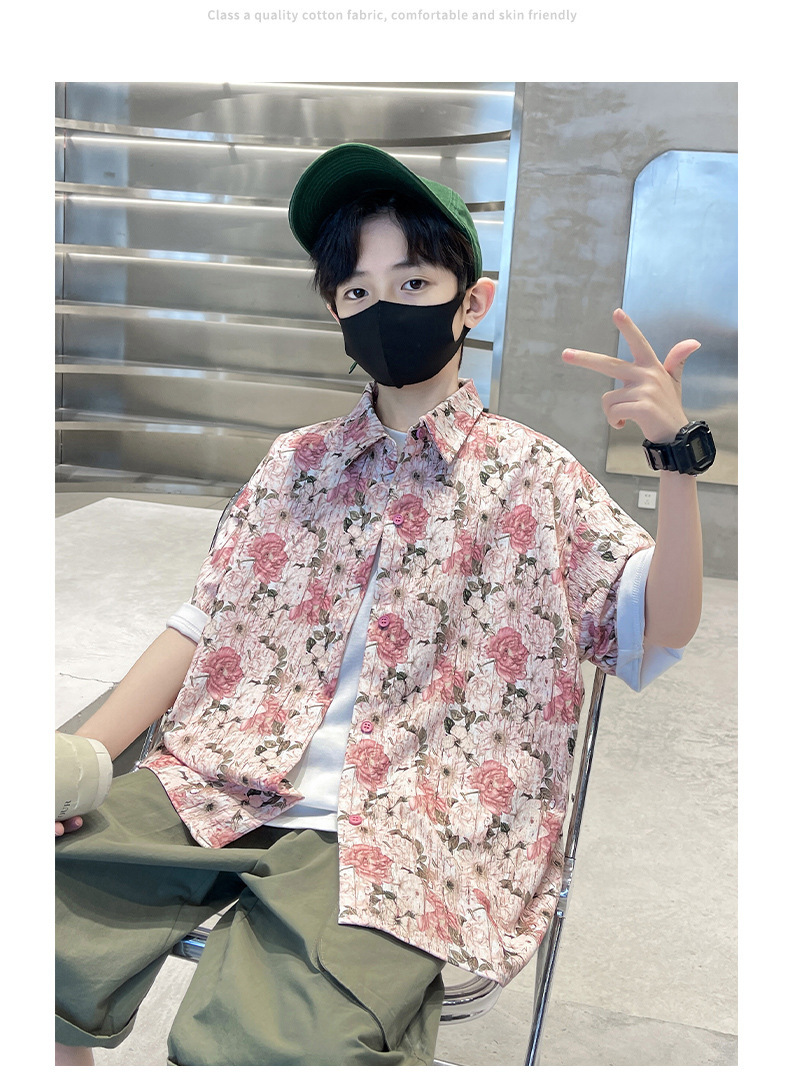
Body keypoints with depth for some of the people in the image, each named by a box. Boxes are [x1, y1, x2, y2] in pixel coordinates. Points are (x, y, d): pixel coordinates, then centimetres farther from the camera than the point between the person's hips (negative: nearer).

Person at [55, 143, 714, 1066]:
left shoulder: (529, 475, 4)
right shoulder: (297, 462, 14)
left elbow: (664, 627, -3)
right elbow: (201, 628, 10)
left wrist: (676, 453, -18)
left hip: (399, 828, -4)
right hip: (223, 786, 4)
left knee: (268, 1044, -30)